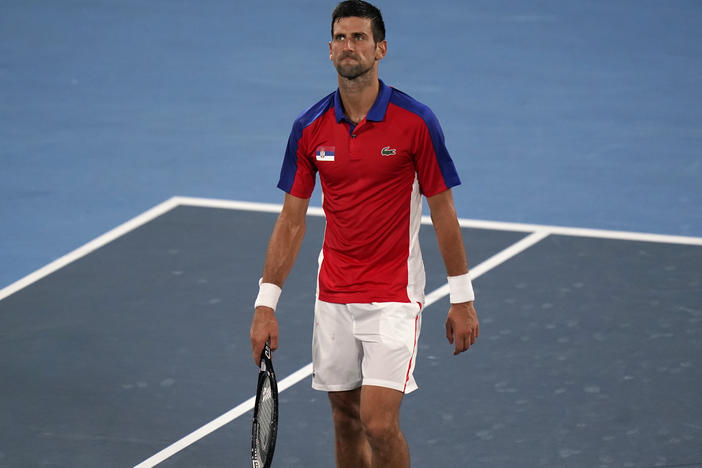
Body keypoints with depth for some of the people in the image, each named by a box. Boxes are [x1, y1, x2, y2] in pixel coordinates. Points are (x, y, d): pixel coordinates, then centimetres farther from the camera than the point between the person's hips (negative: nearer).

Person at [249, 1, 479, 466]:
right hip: (334, 300, 4)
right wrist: (266, 305, 2)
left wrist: (462, 298, -4)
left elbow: (443, 210, -4)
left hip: (394, 297, -4)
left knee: (379, 424, -13)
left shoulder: (415, 122, -10)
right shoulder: (310, 128, 1)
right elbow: (292, 219, 6)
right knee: (346, 419, 11)